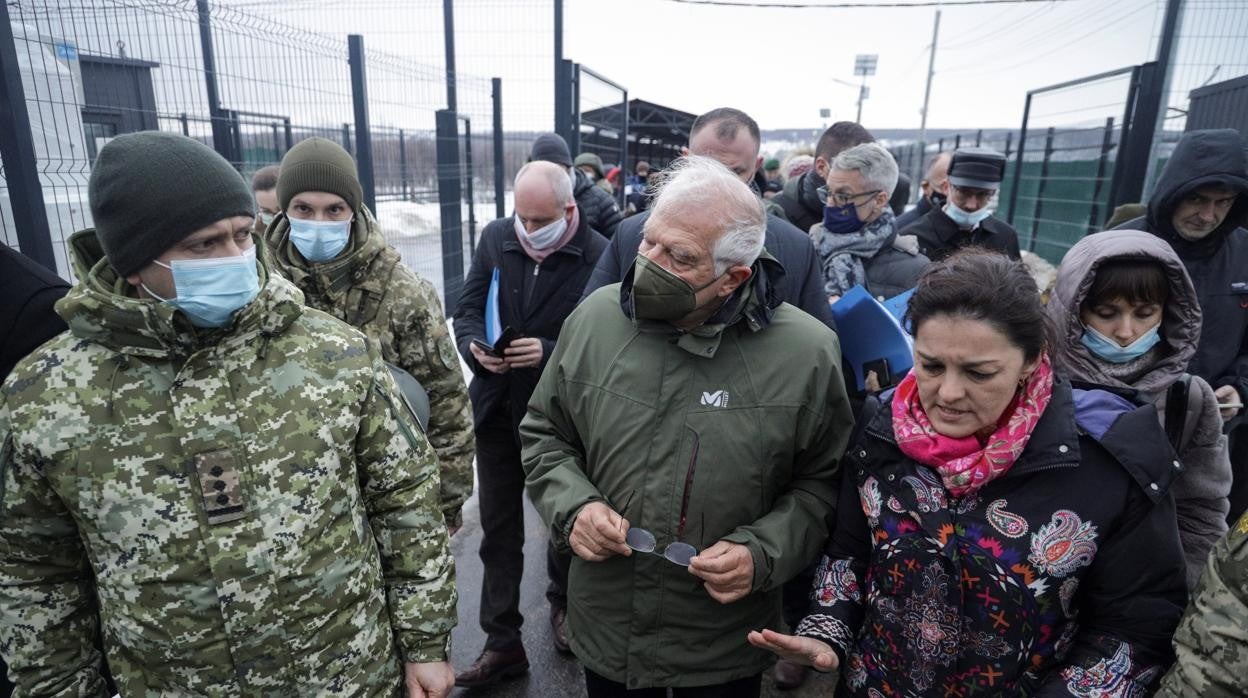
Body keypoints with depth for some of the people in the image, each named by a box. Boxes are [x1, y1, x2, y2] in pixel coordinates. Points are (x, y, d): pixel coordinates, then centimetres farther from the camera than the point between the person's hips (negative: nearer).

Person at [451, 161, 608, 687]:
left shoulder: (598, 254, -15)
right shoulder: (494, 238, 0)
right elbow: (467, 309, 3)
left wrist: (549, 352, -28)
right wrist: (475, 346, -17)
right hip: (497, 407, 4)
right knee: (499, 529, 12)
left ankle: (563, 603, 47)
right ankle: (502, 643, 28)